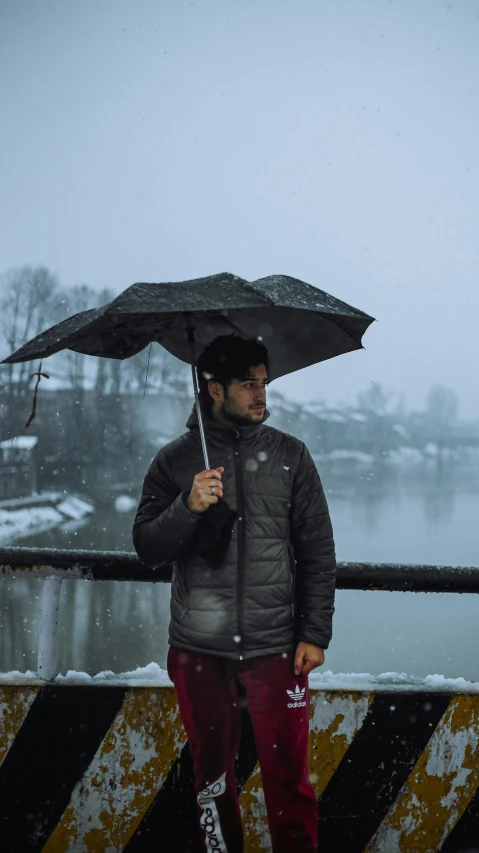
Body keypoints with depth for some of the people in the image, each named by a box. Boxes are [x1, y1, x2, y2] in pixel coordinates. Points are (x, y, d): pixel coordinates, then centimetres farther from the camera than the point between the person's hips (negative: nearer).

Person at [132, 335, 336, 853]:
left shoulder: (290, 456, 4)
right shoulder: (174, 461, 4)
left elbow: (318, 552, 4)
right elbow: (147, 549, -1)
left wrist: (315, 633, -2)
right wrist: (188, 507, -18)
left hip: (276, 649, -1)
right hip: (198, 651, 1)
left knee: (288, 777, 1)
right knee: (212, 771, 12)